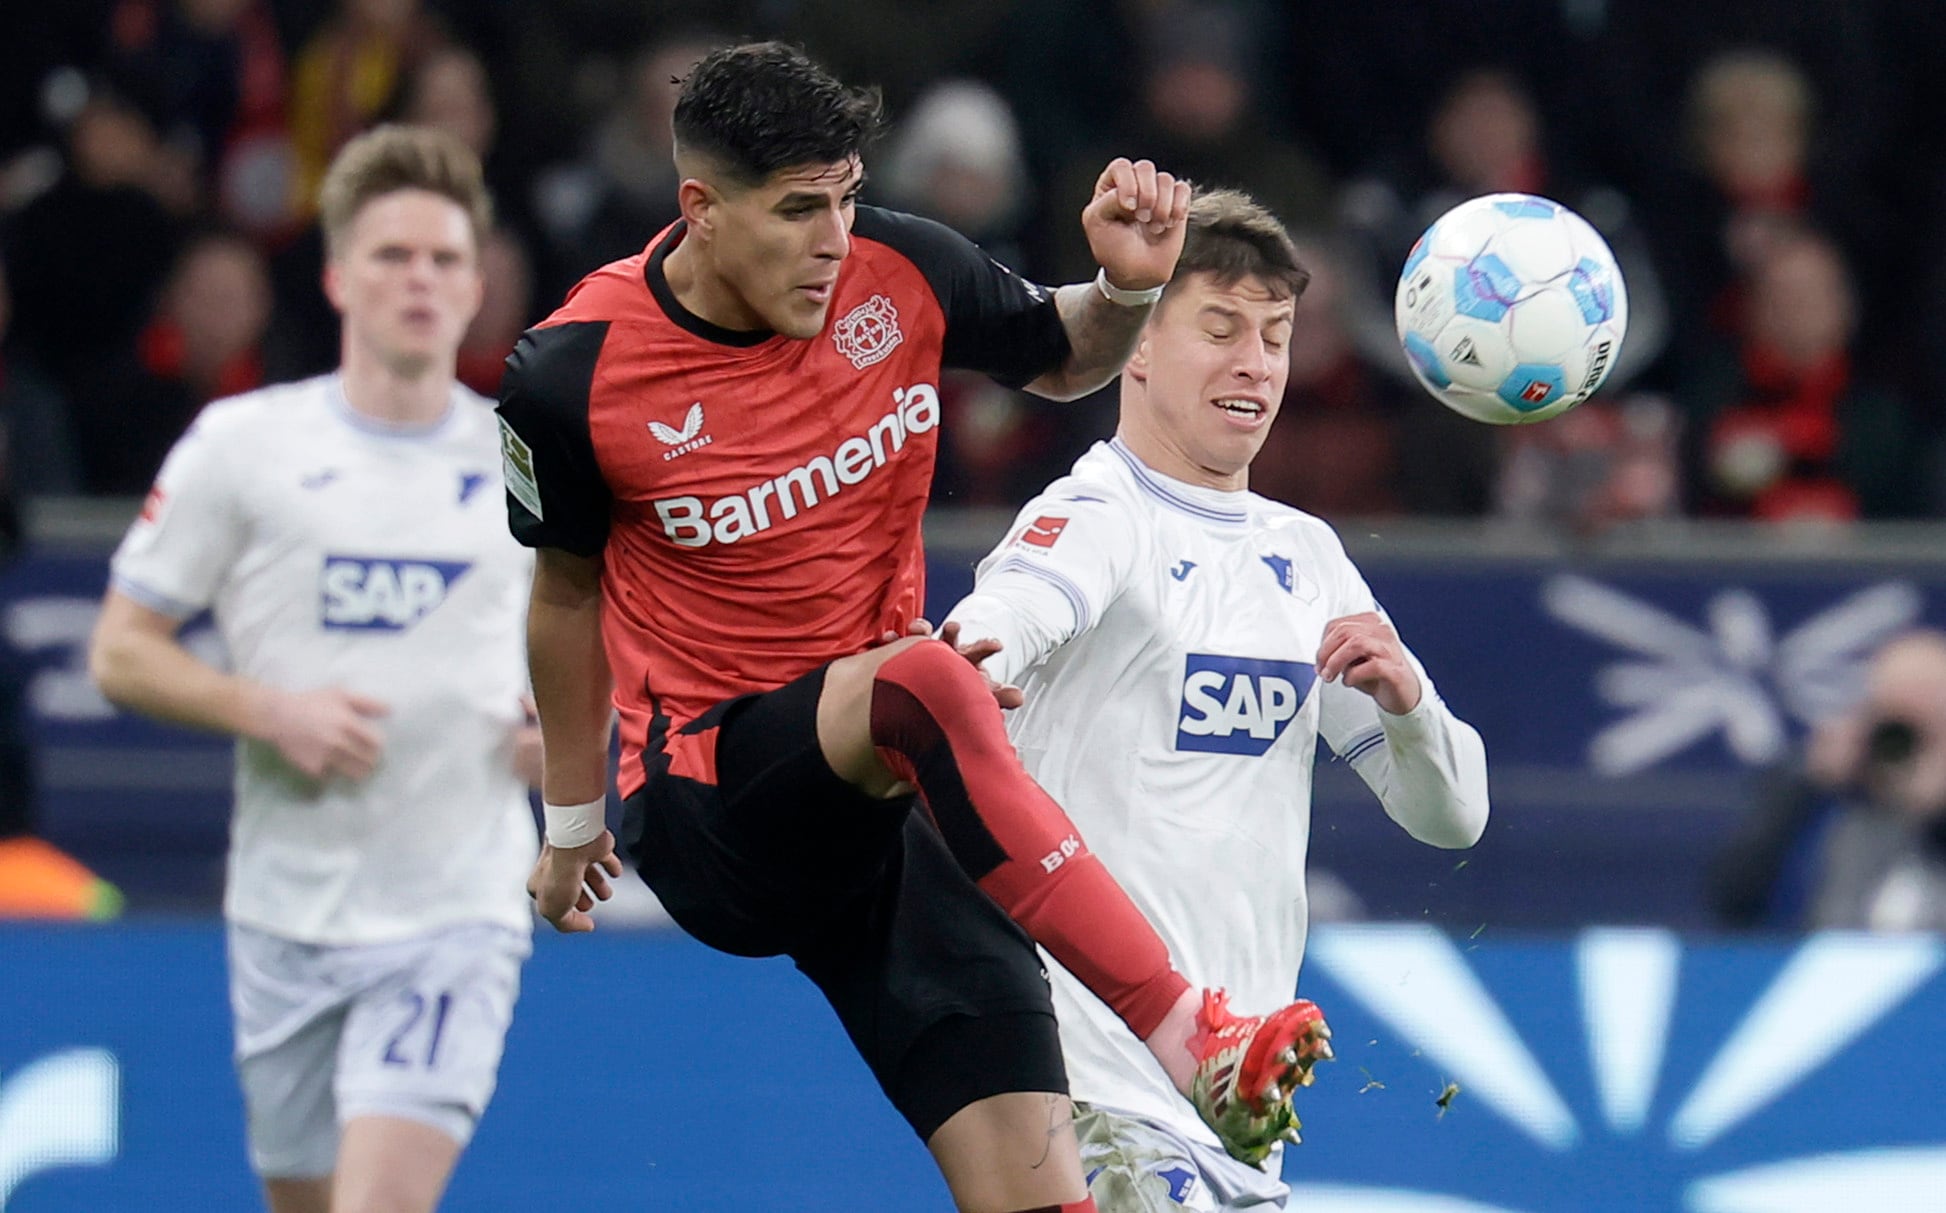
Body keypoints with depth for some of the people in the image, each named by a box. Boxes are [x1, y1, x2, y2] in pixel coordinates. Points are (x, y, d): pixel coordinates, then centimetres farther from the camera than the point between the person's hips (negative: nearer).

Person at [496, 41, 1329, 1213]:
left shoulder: (900, 271, -4)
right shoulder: (575, 375, -11)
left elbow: (1064, 360, 17)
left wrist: (1127, 289, -7)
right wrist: (575, 817, 19)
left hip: (891, 796, 5)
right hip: (708, 799, -5)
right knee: (926, 683, -38)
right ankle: (1195, 1038, -41)